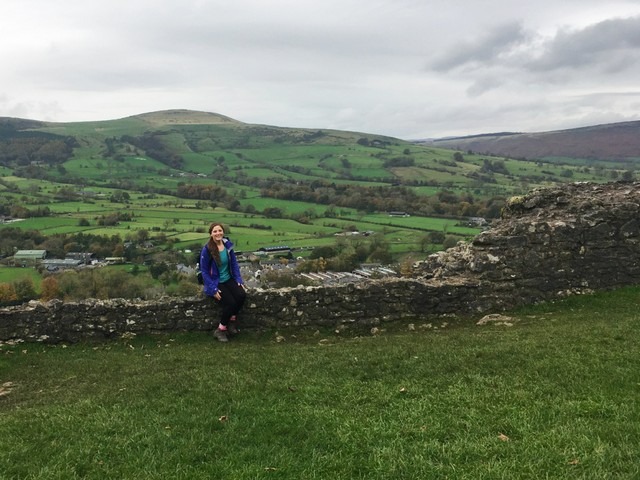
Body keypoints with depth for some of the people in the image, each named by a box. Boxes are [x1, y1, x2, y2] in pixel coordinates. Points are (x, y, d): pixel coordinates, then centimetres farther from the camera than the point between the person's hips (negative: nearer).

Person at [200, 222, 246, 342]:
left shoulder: (228, 245, -1)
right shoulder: (207, 249, -15)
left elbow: (234, 264, 8)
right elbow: (204, 271, -12)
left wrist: (239, 280, -2)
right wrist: (213, 289, -18)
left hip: (228, 279, 5)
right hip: (215, 283, -5)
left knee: (242, 295, -23)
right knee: (230, 303, -25)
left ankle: (232, 320, 3)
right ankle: (220, 330, -2)